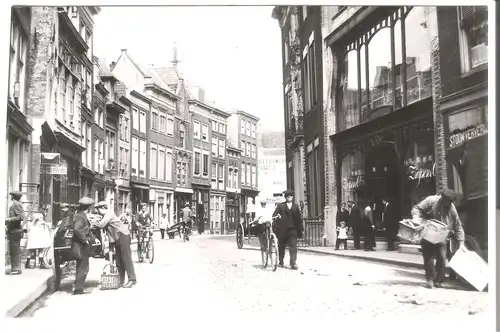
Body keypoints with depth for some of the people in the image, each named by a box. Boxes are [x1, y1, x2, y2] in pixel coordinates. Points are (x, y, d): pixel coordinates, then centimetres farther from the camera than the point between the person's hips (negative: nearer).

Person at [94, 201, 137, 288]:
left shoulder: (109, 213, -9)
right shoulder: (105, 216, 18)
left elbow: (101, 225, -19)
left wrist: (94, 223, -4)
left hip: (123, 235, -10)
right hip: (117, 238, 10)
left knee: (126, 258, -11)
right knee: (119, 260, 8)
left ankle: (132, 279, -11)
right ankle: (121, 281, 11)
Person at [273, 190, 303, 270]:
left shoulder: (295, 207, 13)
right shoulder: (280, 206, 7)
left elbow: (299, 219, 14)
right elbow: (274, 215, -2)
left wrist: (301, 230, 12)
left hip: (292, 230, 1)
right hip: (282, 230, -1)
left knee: (293, 247, -9)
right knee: (281, 247, 7)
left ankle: (293, 263, -10)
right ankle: (280, 262, 22)